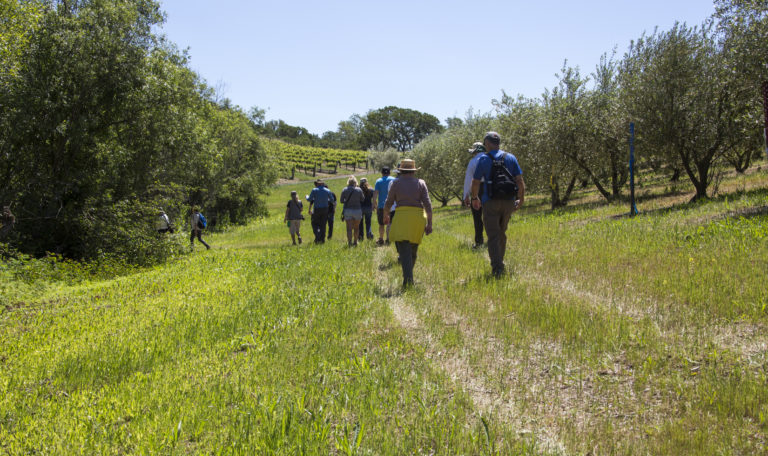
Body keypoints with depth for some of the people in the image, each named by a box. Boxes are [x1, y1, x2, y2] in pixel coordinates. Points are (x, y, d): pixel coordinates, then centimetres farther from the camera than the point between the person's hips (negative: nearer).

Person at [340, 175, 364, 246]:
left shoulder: (344, 190, -4)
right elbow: (362, 199, 4)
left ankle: (349, 242, -7)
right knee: (356, 227, 15)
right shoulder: (359, 190, -5)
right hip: (357, 210, 0)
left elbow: (341, 200, 0)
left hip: (347, 210, 0)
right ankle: (355, 242, 22)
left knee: (349, 228, 1)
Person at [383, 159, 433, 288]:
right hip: (419, 217, 3)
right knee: (413, 250, 17)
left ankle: (408, 279, -26)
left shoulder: (396, 183, 5)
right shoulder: (421, 183, 9)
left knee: (404, 250, -10)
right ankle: (408, 276, 30)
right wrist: (429, 223, 1)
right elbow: (427, 204, 0)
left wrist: (386, 216, 28)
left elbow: (388, 203, 9)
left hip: (402, 216, -3)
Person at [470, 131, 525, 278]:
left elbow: (475, 182, -2)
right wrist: (521, 199, 12)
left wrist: (474, 198, 15)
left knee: (493, 236, -4)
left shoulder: (483, 159, -4)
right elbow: (519, 180, 2)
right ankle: (499, 263, 29)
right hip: (508, 201, 4)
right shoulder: (511, 158, 5)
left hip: (490, 202, -4)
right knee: (502, 234, 20)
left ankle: (497, 267, -18)